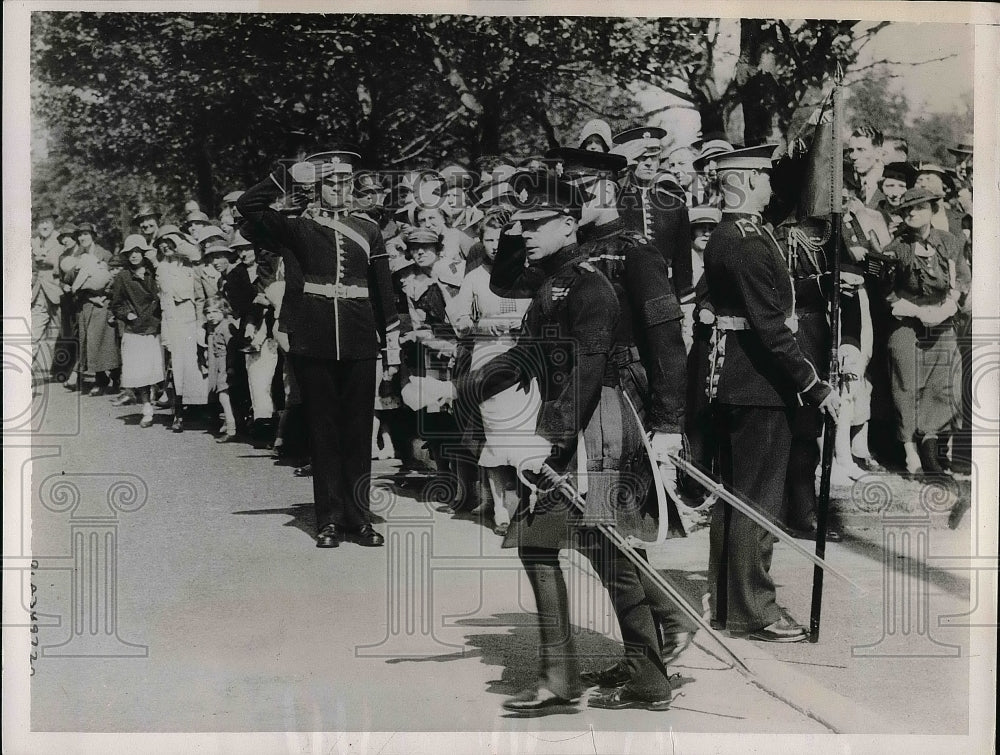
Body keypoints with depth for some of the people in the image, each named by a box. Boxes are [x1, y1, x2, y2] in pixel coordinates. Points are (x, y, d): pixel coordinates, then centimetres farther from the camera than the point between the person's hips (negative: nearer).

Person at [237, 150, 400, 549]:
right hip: (313, 344, -1)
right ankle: (330, 519, 9)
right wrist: (289, 175, -6)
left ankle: (358, 516, 12)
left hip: (359, 344, 2)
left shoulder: (368, 232, 12)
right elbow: (248, 206, -5)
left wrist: (392, 344, 9)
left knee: (358, 430, 4)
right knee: (323, 430, 3)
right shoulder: (297, 228, 7)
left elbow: (384, 291, 13)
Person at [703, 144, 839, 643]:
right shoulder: (749, 243, -19)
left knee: (731, 495, 15)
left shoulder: (721, 237, 12)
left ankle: (723, 602, 25)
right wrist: (814, 388, -19)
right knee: (758, 498, -2)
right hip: (761, 385, -10)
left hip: (731, 381, 10)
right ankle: (753, 611, 6)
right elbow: (771, 327, -23)